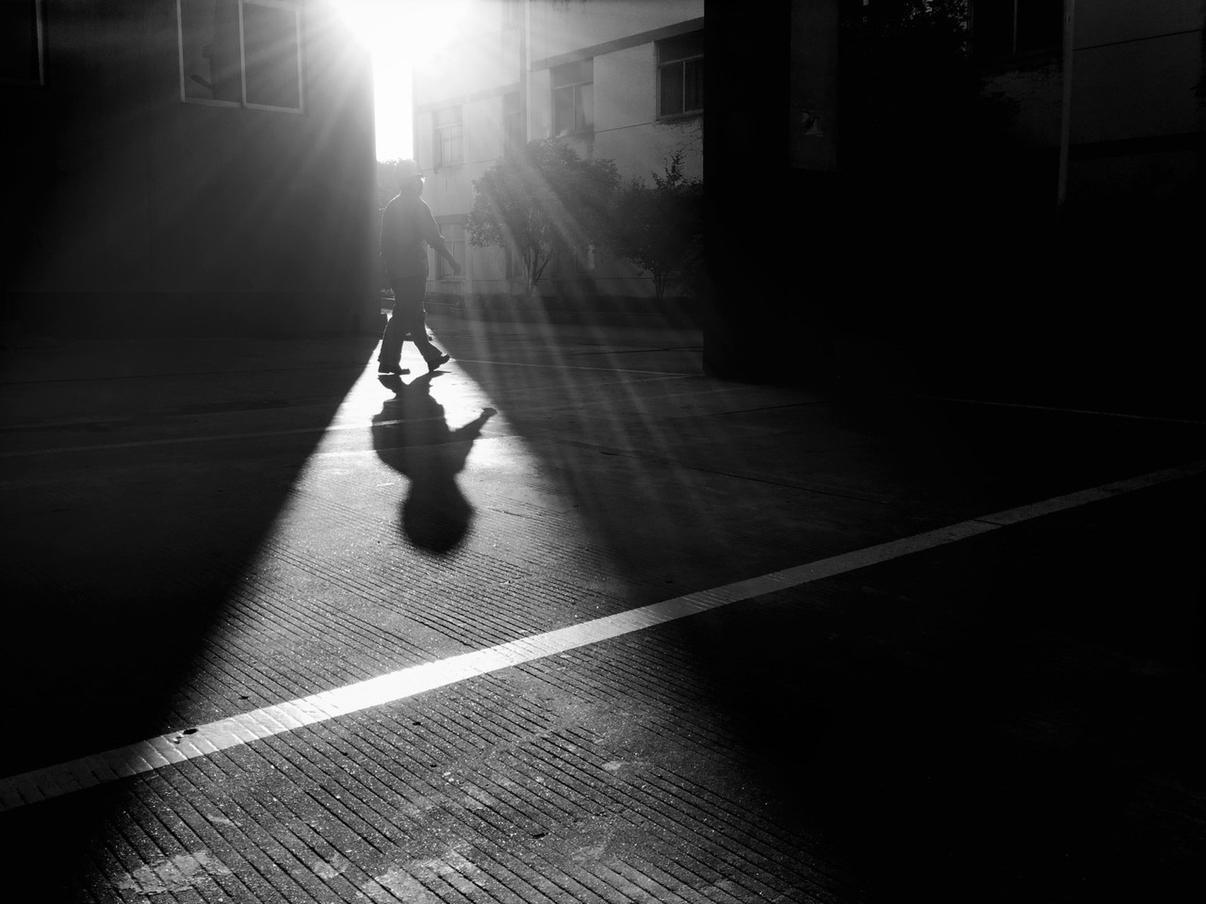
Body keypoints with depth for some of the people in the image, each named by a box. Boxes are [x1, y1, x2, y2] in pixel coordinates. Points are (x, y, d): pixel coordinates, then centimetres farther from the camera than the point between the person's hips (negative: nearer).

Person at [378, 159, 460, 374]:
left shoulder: (391, 206, 15)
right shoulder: (417, 205, -8)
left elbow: (385, 242, 15)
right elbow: (433, 237, -12)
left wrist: (391, 266, 19)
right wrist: (451, 259, -6)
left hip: (395, 269, 8)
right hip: (412, 269, -8)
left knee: (414, 313, 13)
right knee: (405, 315, -6)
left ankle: (431, 356, 17)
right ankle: (389, 361, -5)